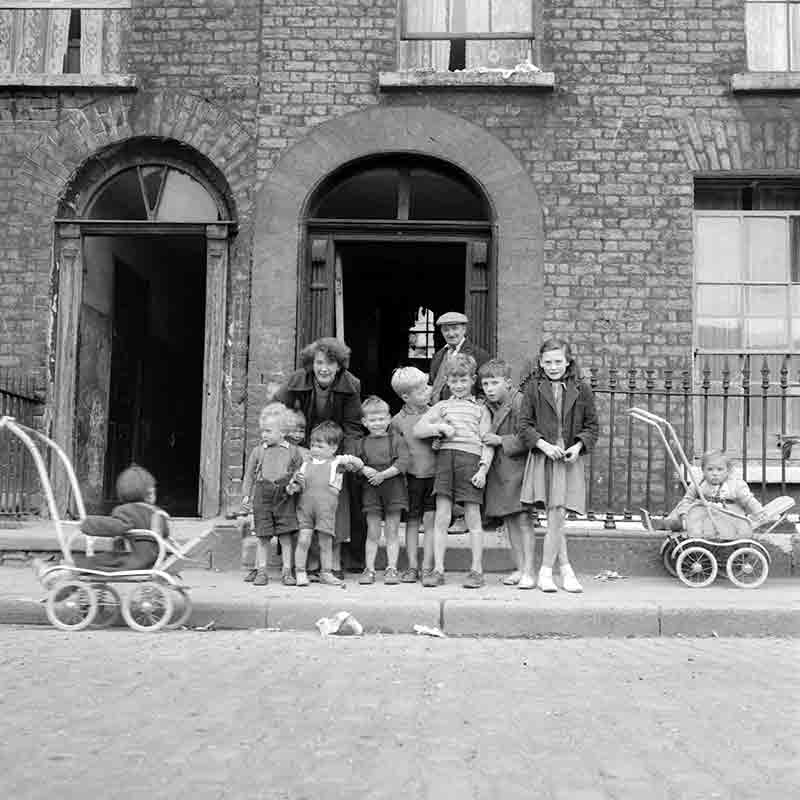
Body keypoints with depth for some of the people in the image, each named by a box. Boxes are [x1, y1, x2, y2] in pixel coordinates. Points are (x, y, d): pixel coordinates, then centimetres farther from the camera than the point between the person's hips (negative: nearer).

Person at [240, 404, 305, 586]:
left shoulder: (293, 451, 4)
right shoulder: (257, 451, 7)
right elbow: (249, 476, 10)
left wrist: (295, 484, -8)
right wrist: (246, 497, 5)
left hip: (285, 498, -1)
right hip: (262, 496, 1)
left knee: (286, 535, 0)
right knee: (262, 536, 2)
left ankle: (287, 571, 8)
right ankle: (261, 571, 10)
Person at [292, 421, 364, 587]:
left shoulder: (336, 462, 6)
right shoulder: (306, 462, 12)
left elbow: (359, 465, 5)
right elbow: (297, 484, 14)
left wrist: (349, 459, -14)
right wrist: (296, 481, -9)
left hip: (326, 509, -1)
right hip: (305, 507, 1)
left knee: (326, 543, 4)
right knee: (303, 540, -6)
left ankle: (326, 573, 16)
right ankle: (300, 572, 4)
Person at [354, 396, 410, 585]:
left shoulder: (397, 440, 2)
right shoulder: (363, 443, 10)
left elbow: (402, 463, -9)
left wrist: (383, 474, -16)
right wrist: (364, 469, -12)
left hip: (393, 489, -2)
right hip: (370, 490, 2)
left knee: (392, 532, 3)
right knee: (372, 533, 5)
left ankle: (392, 569, 9)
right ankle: (369, 569, 11)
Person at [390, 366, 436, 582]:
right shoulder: (398, 421, 0)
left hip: (434, 474, 0)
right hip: (412, 475, 0)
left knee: (430, 520, 1)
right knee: (412, 522, 7)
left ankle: (427, 567, 7)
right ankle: (412, 567, 13)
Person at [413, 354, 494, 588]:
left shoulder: (480, 409, 15)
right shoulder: (442, 406, 20)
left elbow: (487, 443, 7)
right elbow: (417, 430, 12)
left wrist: (483, 468, -6)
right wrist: (440, 427, -4)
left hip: (471, 458, -2)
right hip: (444, 456, 2)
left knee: (473, 517, -1)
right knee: (441, 517, -1)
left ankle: (477, 570, 5)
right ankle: (438, 570, 3)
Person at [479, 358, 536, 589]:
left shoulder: (519, 402, -12)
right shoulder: (486, 407, 11)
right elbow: (482, 435, 23)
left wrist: (501, 440, -16)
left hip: (517, 467, -7)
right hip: (497, 471, 7)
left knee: (523, 520, -8)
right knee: (509, 521, 11)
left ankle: (528, 572, -5)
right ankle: (519, 568, 18)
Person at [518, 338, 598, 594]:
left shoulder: (581, 390, 7)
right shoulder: (533, 388, 5)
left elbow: (591, 426, 11)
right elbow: (524, 424, 2)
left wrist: (578, 446, -6)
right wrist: (544, 445, -12)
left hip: (569, 460, 0)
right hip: (542, 458, 0)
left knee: (557, 517, -5)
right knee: (554, 519, 0)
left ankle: (545, 572, 7)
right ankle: (566, 570, 12)